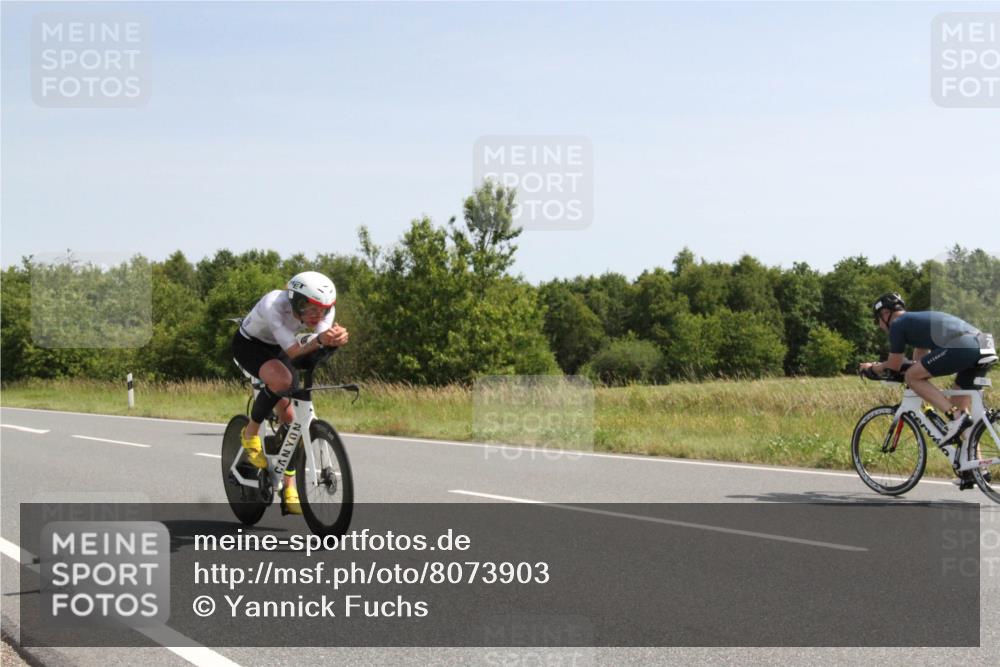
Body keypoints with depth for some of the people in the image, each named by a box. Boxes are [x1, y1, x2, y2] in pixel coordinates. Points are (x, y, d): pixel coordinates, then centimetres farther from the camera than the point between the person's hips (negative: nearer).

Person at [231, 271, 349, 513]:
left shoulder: (325, 309, -23)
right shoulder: (274, 304, -38)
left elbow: (322, 335, -37)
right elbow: (292, 350, -45)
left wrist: (336, 338, -61)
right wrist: (319, 340, -64)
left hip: (275, 349, 5)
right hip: (248, 345, -5)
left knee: (288, 415, -4)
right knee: (281, 380, -35)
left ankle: (289, 492, 6)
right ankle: (251, 433, -10)